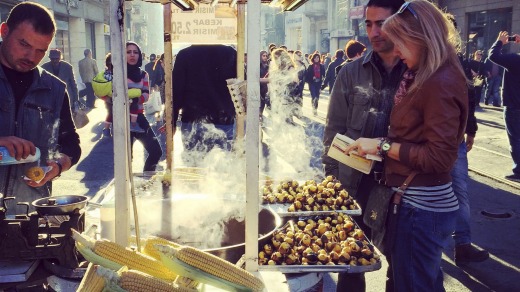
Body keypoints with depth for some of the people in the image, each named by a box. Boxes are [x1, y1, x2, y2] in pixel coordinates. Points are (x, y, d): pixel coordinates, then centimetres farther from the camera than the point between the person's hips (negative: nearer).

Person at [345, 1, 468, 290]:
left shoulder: (440, 84, -19)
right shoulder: (423, 76, 10)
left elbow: (440, 157, -23)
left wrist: (383, 145, -18)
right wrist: (383, 144, -1)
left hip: (422, 206, -9)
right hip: (421, 200, 9)